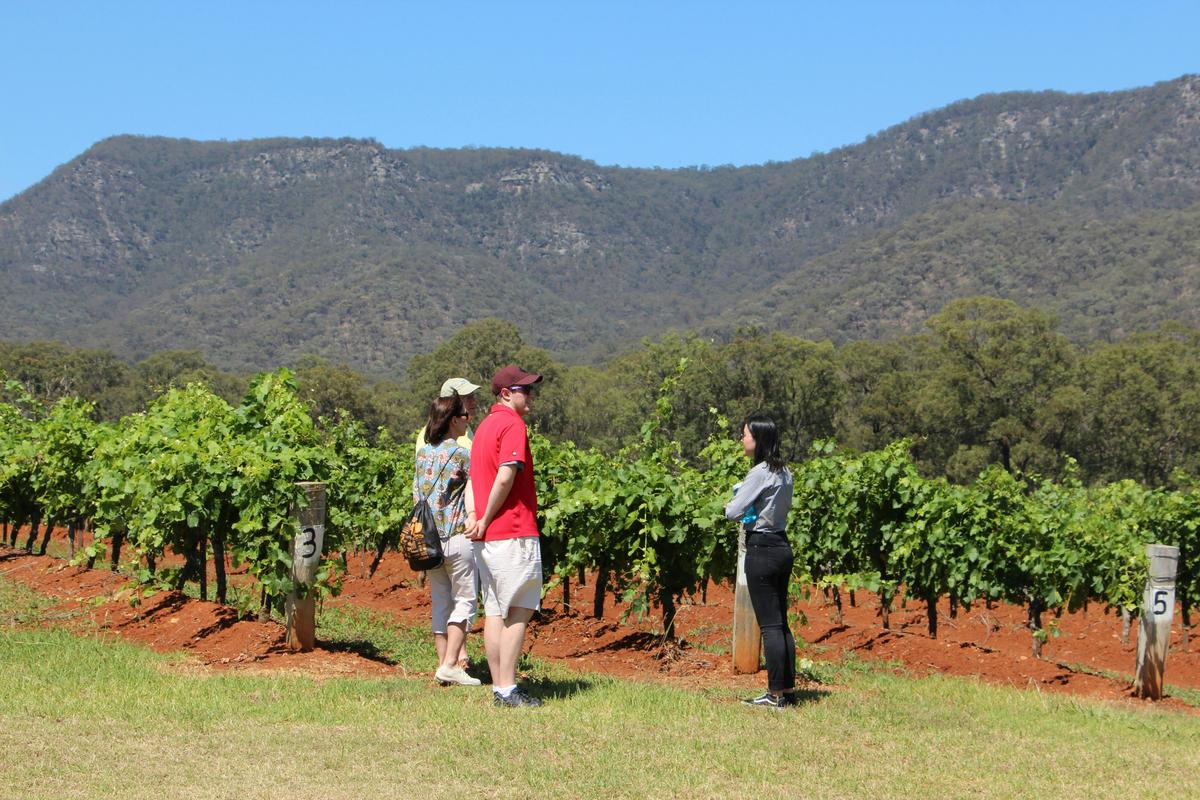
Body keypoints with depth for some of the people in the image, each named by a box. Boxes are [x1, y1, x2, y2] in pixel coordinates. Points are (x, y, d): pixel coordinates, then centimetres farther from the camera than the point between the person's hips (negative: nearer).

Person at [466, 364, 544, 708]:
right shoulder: (513, 425, -9)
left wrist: (478, 520, 8)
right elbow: (506, 477, -20)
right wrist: (486, 521, -13)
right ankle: (507, 688, -8)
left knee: (494, 612, 8)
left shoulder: (484, 426, 20)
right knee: (519, 611, -5)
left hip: (486, 536, 9)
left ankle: (499, 688, 10)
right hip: (513, 533, -9)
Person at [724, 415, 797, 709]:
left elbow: (733, 511, -16)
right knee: (781, 622, 12)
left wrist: (731, 506, 6)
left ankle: (776, 694, -2)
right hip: (782, 546, 9)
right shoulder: (784, 472, 10)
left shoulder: (759, 473, -15)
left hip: (762, 550, -9)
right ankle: (788, 689, 15)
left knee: (770, 624, -5)